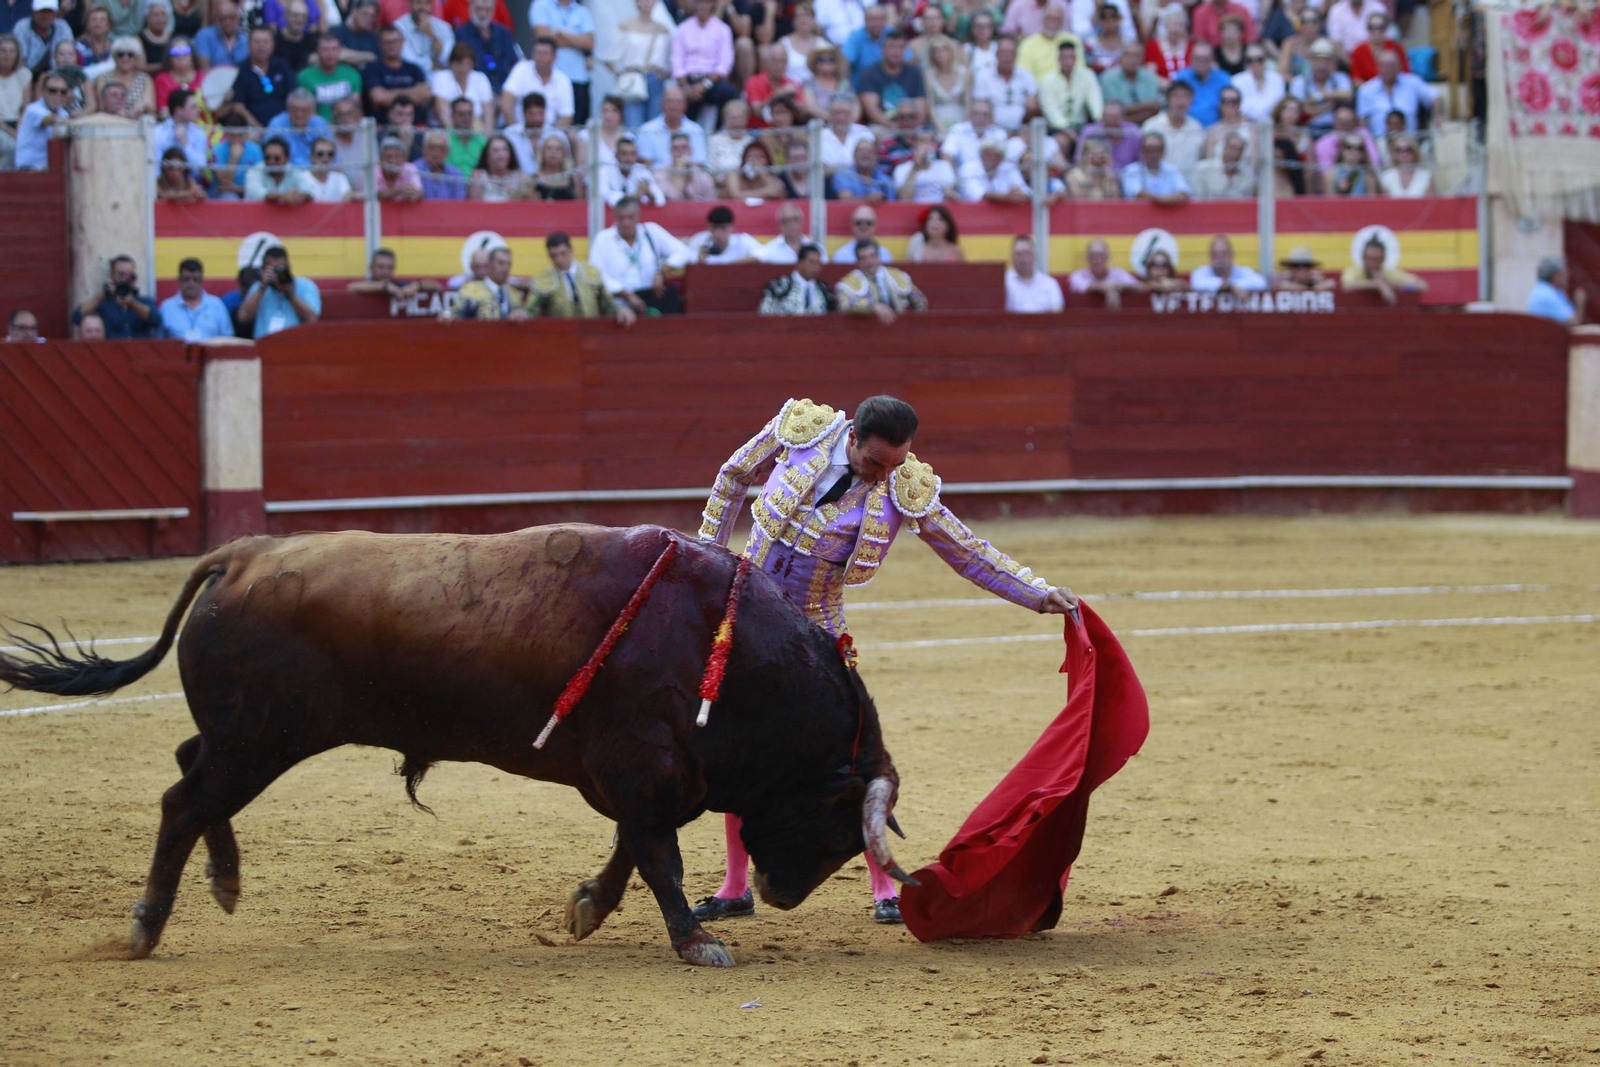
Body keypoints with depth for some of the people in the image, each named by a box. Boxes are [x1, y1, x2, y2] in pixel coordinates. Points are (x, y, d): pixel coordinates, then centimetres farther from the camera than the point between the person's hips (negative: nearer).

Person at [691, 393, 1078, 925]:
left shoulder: (906, 492, -13)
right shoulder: (799, 431, -11)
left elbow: (970, 552, -6)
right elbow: (734, 477, 7)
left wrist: (1041, 593, -14)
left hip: (814, 630, -1)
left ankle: (884, 886, 7)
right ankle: (735, 888, 15)